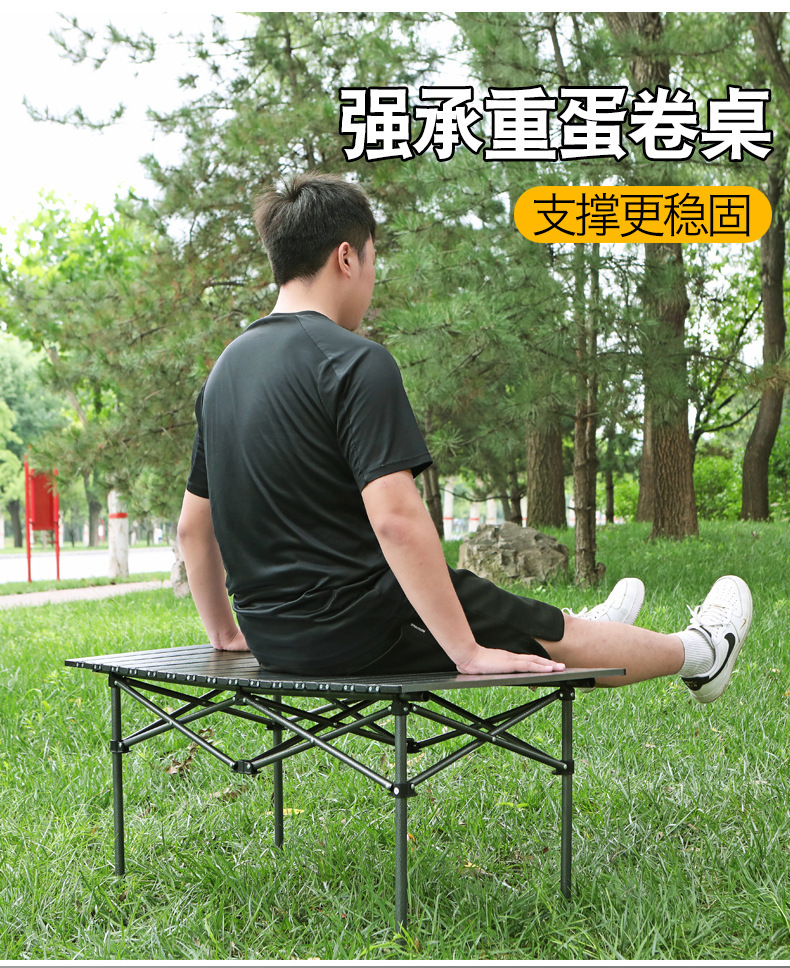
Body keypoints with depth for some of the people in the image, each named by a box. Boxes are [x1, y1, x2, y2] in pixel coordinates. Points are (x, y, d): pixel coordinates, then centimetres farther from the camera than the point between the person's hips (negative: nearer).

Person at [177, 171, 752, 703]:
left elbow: (193, 526, 13)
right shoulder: (356, 362, -18)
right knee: (553, 636, 15)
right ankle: (699, 650, 40)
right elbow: (396, 519, -26)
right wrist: (469, 652, -18)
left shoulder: (226, 368, 7)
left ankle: (588, 627, 57)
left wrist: (225, 633, 24)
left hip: (272, 640, 8)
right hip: (357, 633, -8)